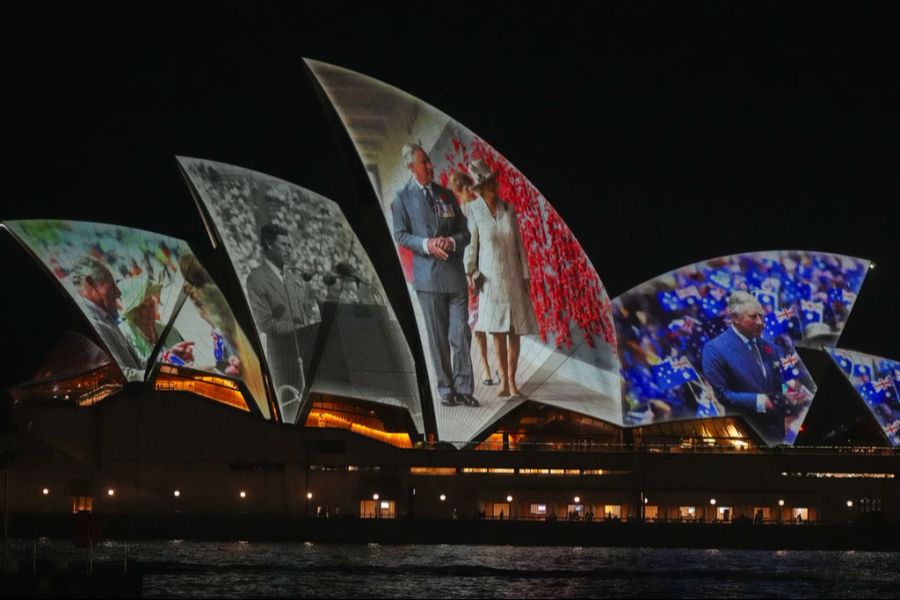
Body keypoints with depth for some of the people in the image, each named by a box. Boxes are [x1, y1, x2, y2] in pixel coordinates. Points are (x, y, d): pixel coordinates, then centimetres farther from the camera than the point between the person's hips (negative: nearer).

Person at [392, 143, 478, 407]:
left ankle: (463, 389, 0)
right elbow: (401, 235, 1)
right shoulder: (403, 197, 3)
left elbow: (465, 233, 13)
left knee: (461, 335, -4)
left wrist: (451, 241, -9)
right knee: (437, 338, 0)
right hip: (428, 275, -2)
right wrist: (426, 244, -16)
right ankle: (446, 390, 7)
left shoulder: (446, 195, 13)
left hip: (455, 273, 3)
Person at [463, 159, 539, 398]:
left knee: (514, 331, 0)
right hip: (490, 277, -2)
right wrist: (469, 273, -16)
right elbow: (471, 243, -6)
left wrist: (526, 277, 2)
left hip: (513, 277, 2)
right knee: (497, 330, -2)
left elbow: (518, 244, 4)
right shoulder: (473, 210, -8)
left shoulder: (508, 209, 0)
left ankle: (512, 382, 7)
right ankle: (504, 381, 8)